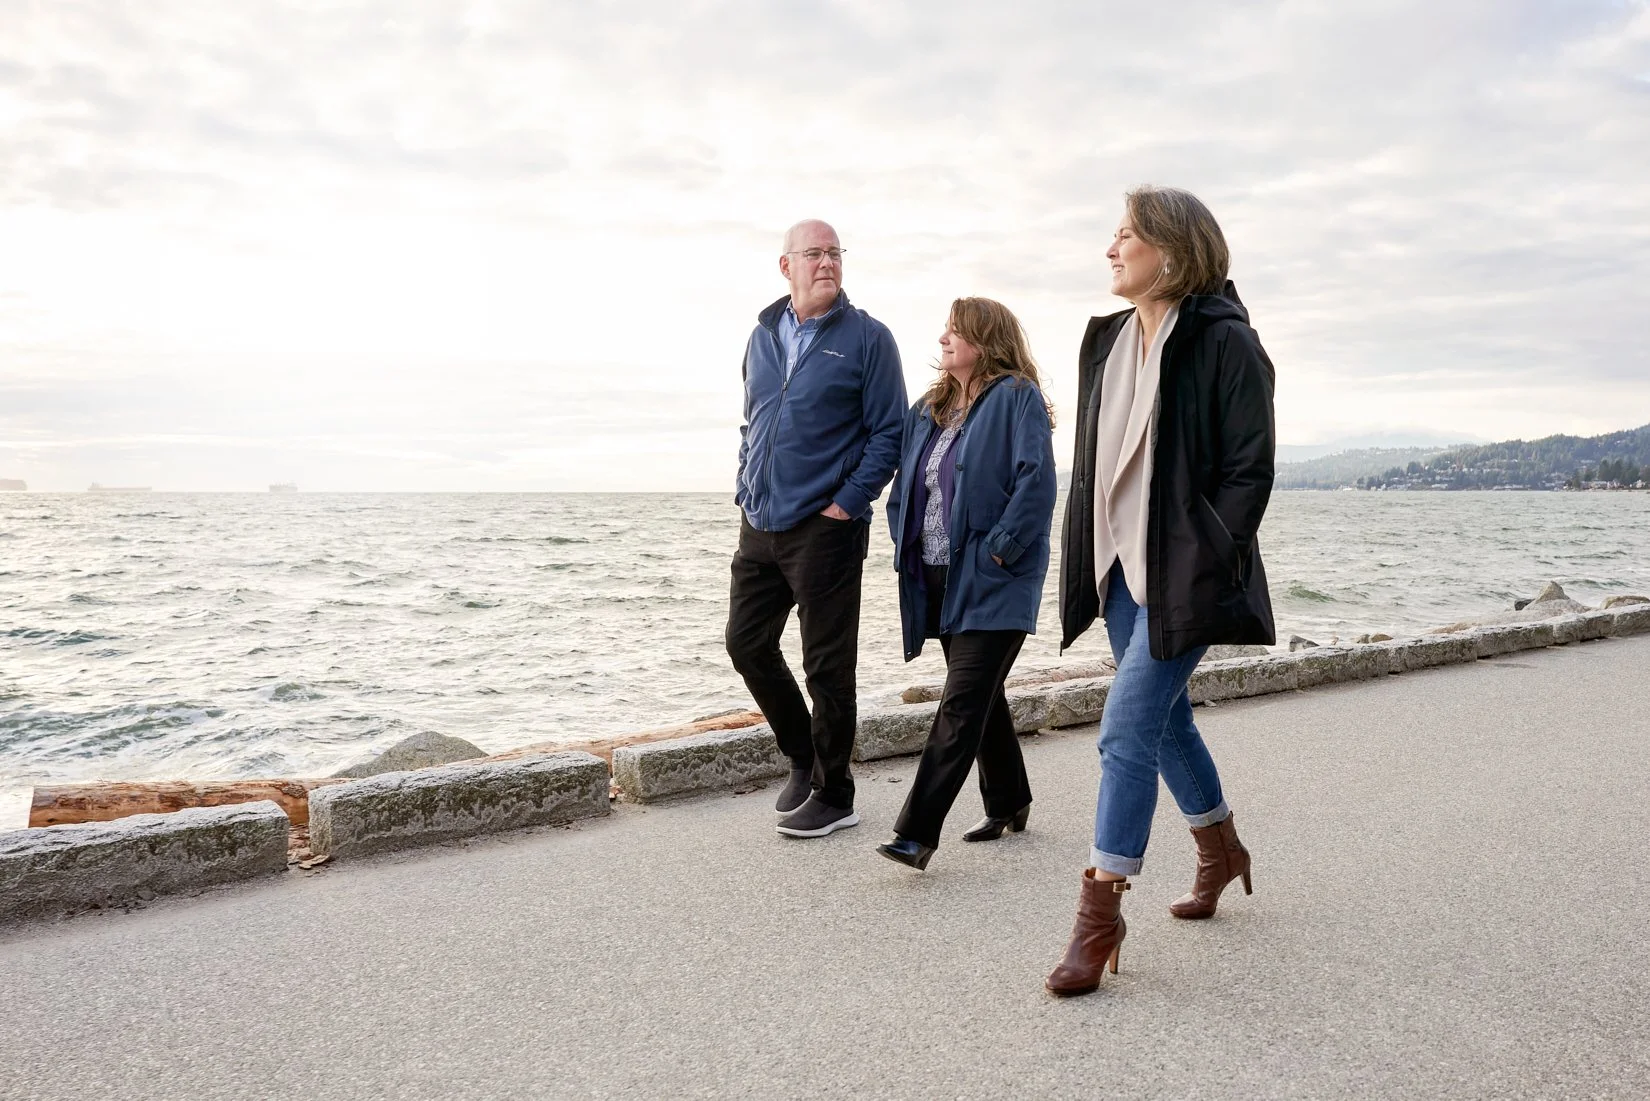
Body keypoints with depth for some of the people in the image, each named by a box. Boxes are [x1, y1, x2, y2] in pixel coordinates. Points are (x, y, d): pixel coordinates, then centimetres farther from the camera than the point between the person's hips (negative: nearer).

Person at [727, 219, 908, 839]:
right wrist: (745, 492, 10)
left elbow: (889, 433, -7)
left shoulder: (867, 337, -4)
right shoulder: (762, 336, 12)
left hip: (824, 528, -6)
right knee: (747, 643, 11)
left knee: (827, 665, 1)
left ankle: (832, 795, 17)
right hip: (758, 526, 6)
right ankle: (802, 757, 32)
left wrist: (846, 504, -13)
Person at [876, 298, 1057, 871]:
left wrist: (1000, 549, -19)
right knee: (981, 694, 16)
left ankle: (916, 833, -12)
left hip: (992, 582, -8)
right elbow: (904, 484, 22)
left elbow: (1036, 480, -17)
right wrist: (905, 545, 9)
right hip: (939, 580, 8)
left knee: (962, 703, -10)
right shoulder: (928, 409, 16)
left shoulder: (1017, 397, -7)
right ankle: (1009, 804, 32)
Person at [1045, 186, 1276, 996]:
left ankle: (1100, 914, 0)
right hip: (1121, 570, 8)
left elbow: (1250, 470, -12)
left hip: (1182, 577, -8)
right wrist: (1091, 560, 10)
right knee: (1165, 717, 18)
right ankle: (1219, 850, 41)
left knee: (1127, 732, -10)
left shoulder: (1224, 343, -10)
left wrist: (1204, 566, -16)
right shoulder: (1108, 340, 12)